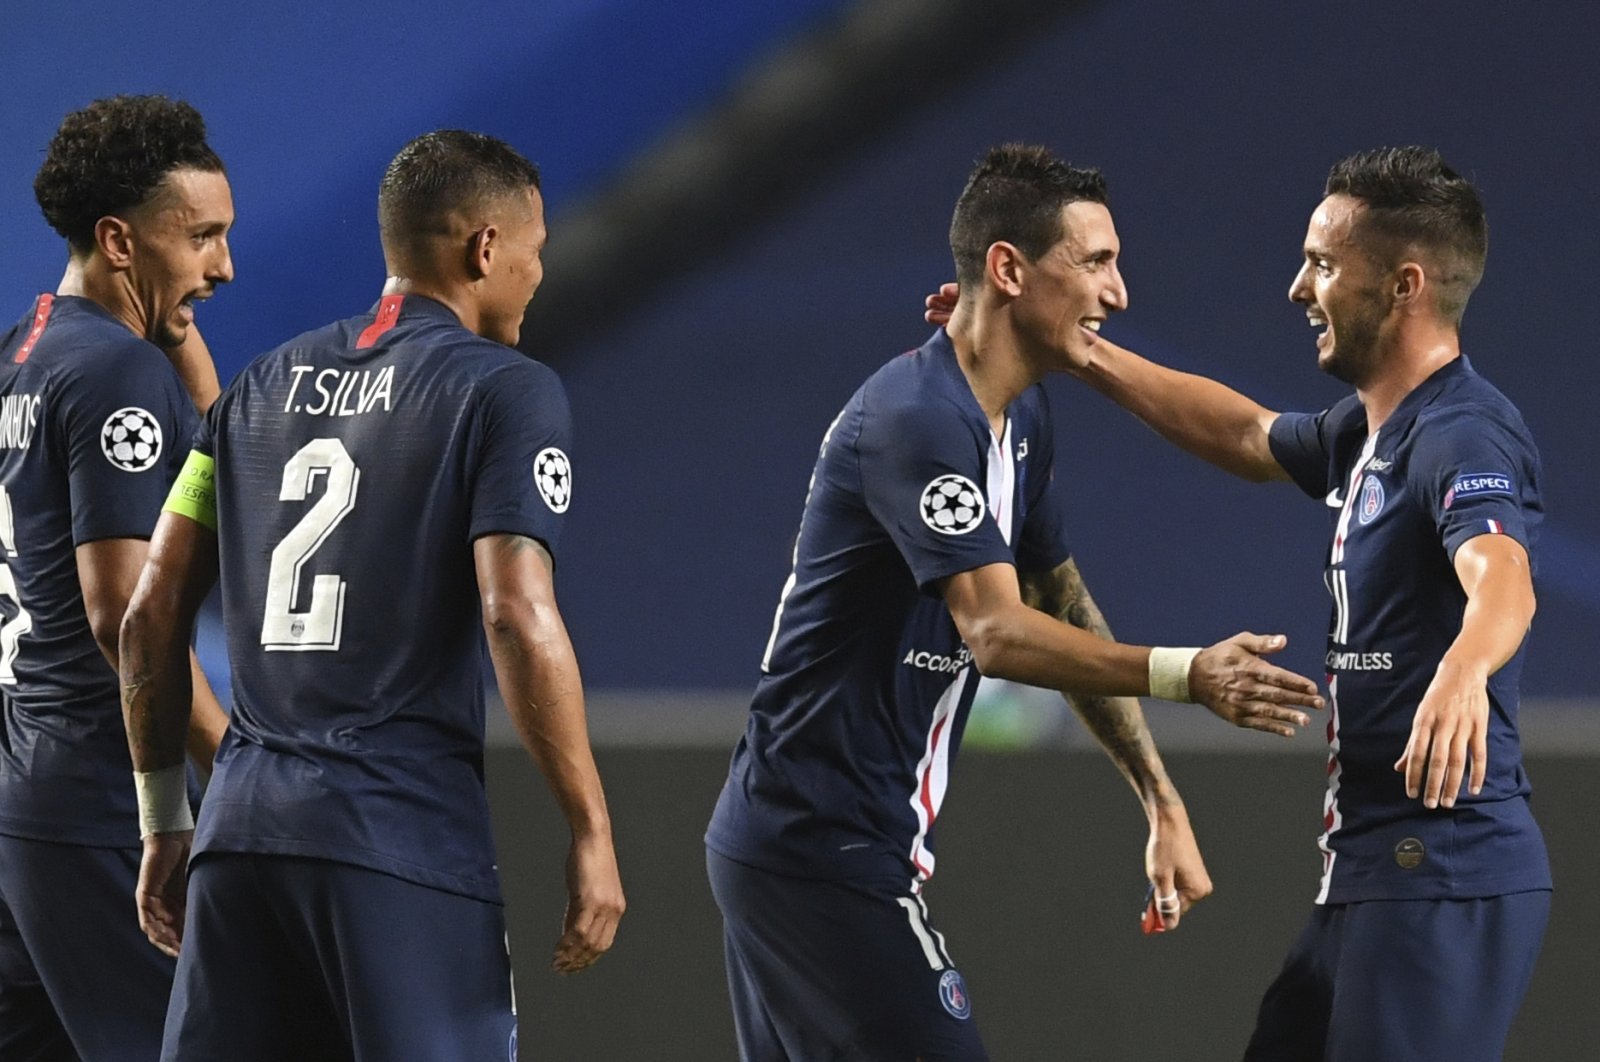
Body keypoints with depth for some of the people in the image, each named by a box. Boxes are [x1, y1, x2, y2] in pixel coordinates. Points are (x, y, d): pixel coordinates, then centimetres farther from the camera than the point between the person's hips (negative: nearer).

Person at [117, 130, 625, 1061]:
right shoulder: (506, 391, -2)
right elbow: (518, 617, -13)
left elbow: (155, 614, 14)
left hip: (244, 823, 6)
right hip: (407, 839, -6)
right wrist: (592, 833, -10)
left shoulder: (268, 384, 16)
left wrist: (165, 822, 21)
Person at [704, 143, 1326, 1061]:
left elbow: (1068, 613, 19)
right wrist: (1188, 677, -39)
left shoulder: (1022, 421, 11)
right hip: (829, 854, -10)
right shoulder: (918, 419, -21)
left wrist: (1163, 803, 13)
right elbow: (996, 633, -30)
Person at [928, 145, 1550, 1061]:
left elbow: (1500, 579, -36)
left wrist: (1462, 673, -58)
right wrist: (1082, 355, 34)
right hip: (1372, 875, 11)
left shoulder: (1464, 435, -16)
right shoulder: (1370, 434, 16)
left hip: (1443, 878, -11)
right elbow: (1247, 436, 36)